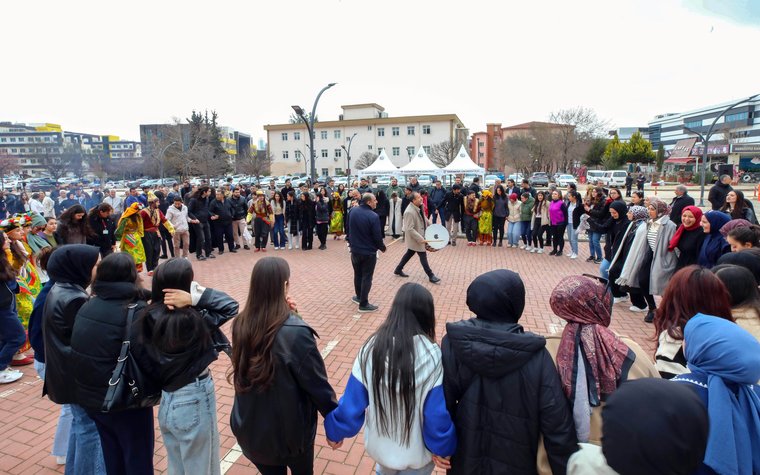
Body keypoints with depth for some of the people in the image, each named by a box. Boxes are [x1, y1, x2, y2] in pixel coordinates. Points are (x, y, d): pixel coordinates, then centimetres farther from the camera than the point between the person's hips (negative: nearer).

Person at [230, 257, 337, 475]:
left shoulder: (241, 325, -13)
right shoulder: (296, 332, -30)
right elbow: (318, 384, -20)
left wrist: (285, 314, -6)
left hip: (250, 428, 5)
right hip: (291, 430, -4)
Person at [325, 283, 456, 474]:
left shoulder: (372, 348, -19)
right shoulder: (431, 355, -24)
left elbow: (352, 402, -11)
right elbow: (437, 411, -17)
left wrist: (335, 431, 6)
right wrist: (443, 448, 0)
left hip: (381, 443, 2)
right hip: (418, 450, -2)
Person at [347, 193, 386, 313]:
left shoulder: (353, 212, -3)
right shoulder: (373, 216, -23)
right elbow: (377, 236, -18)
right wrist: (382, 247, 0)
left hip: (355, 250, 6)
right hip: (369, 251, -6)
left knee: (357, 274, 22)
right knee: (367, 277, 4)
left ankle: (358, 296, 38)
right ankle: (363, 304, 10)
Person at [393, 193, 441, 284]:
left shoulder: (416, 208, 2)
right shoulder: (409, 212, -28)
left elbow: (421, 220, 19)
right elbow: (410, 229, -29)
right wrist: (420, 239, -27)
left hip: (418, 237, 9)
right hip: (415, 239, -9)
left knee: (409, 253, 19)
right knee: (423, 256, 0)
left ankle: (398, 270, 33)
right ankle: (431, 276, 11)